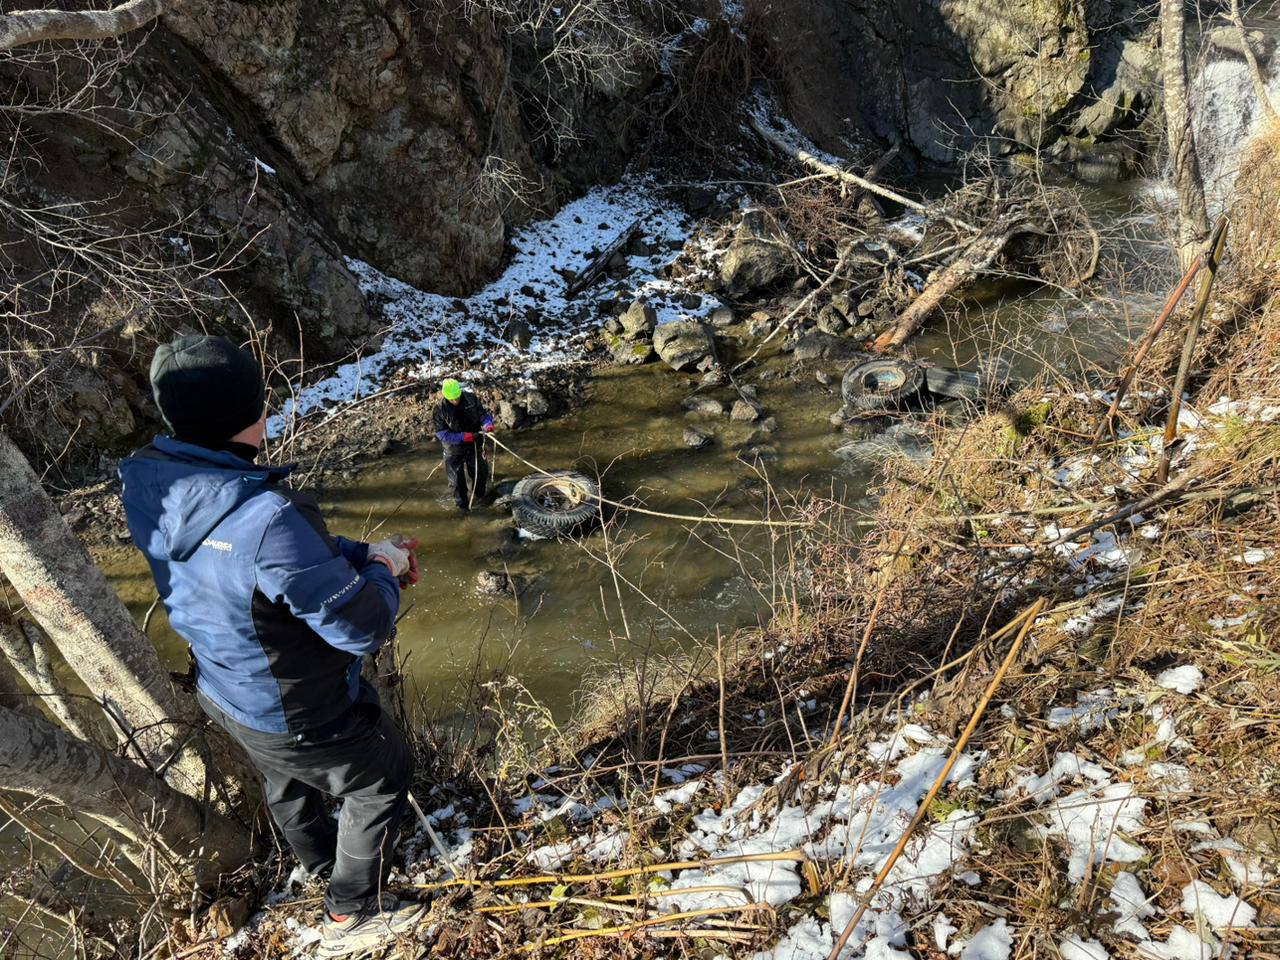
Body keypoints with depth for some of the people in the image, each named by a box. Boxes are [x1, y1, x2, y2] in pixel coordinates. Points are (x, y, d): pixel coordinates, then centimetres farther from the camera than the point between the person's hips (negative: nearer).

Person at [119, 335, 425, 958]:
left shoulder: (145, 481, -15)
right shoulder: (267, 517, -43)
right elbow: (363, 627, -31)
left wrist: (362, 552, -5)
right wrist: (384, 570, -12)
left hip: (222, 694, 8)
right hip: (303, 716, -8)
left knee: (286, 786, 34)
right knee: (383, 779, 21)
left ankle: (329, 868, 63)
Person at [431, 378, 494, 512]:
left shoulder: (470, 398, -13)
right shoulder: (440, 409, -20)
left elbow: (483, 414, -1)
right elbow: (442, 434, -19)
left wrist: (488, 425, -24)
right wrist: (463, 437, -30)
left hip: (474, 444, 2)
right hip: (454, 448, -2)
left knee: (480, 471, 12)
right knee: (456, 480, 5)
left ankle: (478, 496, 41)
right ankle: (462, 506, 26)